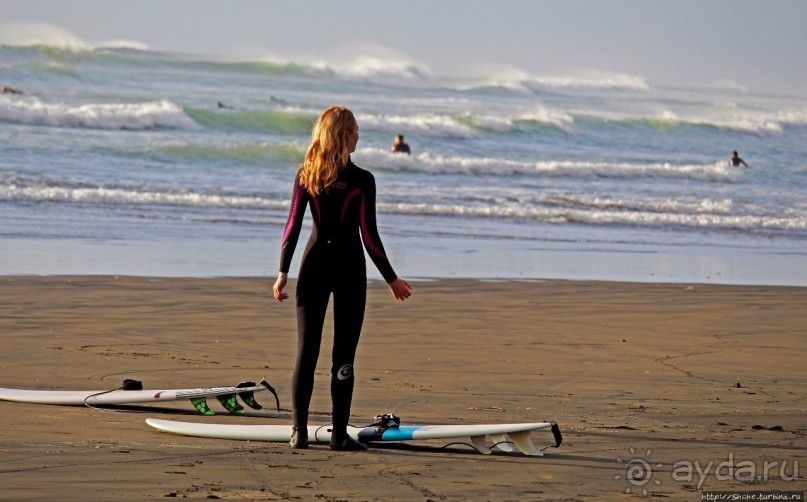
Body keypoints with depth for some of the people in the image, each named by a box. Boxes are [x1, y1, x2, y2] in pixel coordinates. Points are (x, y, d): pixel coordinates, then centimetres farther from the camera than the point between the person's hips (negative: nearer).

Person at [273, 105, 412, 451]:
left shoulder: (305, 175, -1)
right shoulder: (361, 181, -10)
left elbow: (293, 225, -1)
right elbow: (369, 235, -9)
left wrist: (283, 271, 6)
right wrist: (391, 279, 0)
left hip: (315, 263, 3)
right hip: (349, 267, -3)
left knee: (306, 348, 6)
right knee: (343, 354, 2)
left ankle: (299, 431, 3)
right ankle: (339, 434, 1)